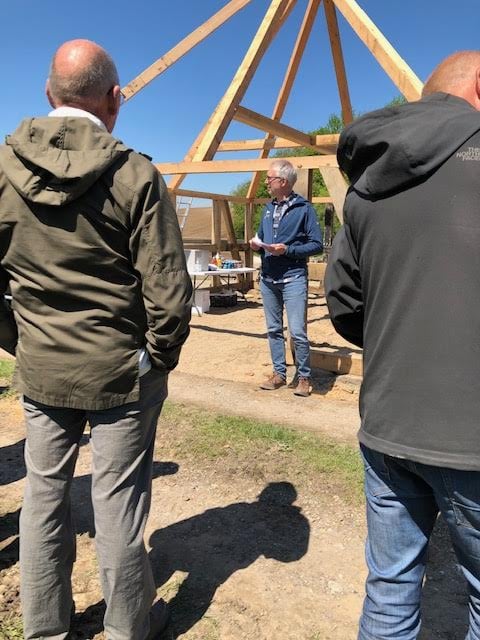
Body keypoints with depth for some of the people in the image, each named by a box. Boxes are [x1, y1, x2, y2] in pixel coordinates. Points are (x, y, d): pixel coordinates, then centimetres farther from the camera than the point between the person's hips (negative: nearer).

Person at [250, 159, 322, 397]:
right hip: (268, 278, 7)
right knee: (273, 330, 11)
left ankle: (303, 377, 8)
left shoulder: (304, 208, -5)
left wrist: (287, 249, -18)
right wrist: (256, 244, 1)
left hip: (293, 278, -6)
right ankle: (279, 373, 23)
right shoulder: (268, 208, 14)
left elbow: (316, 244, -8)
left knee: (297, 331, -8)